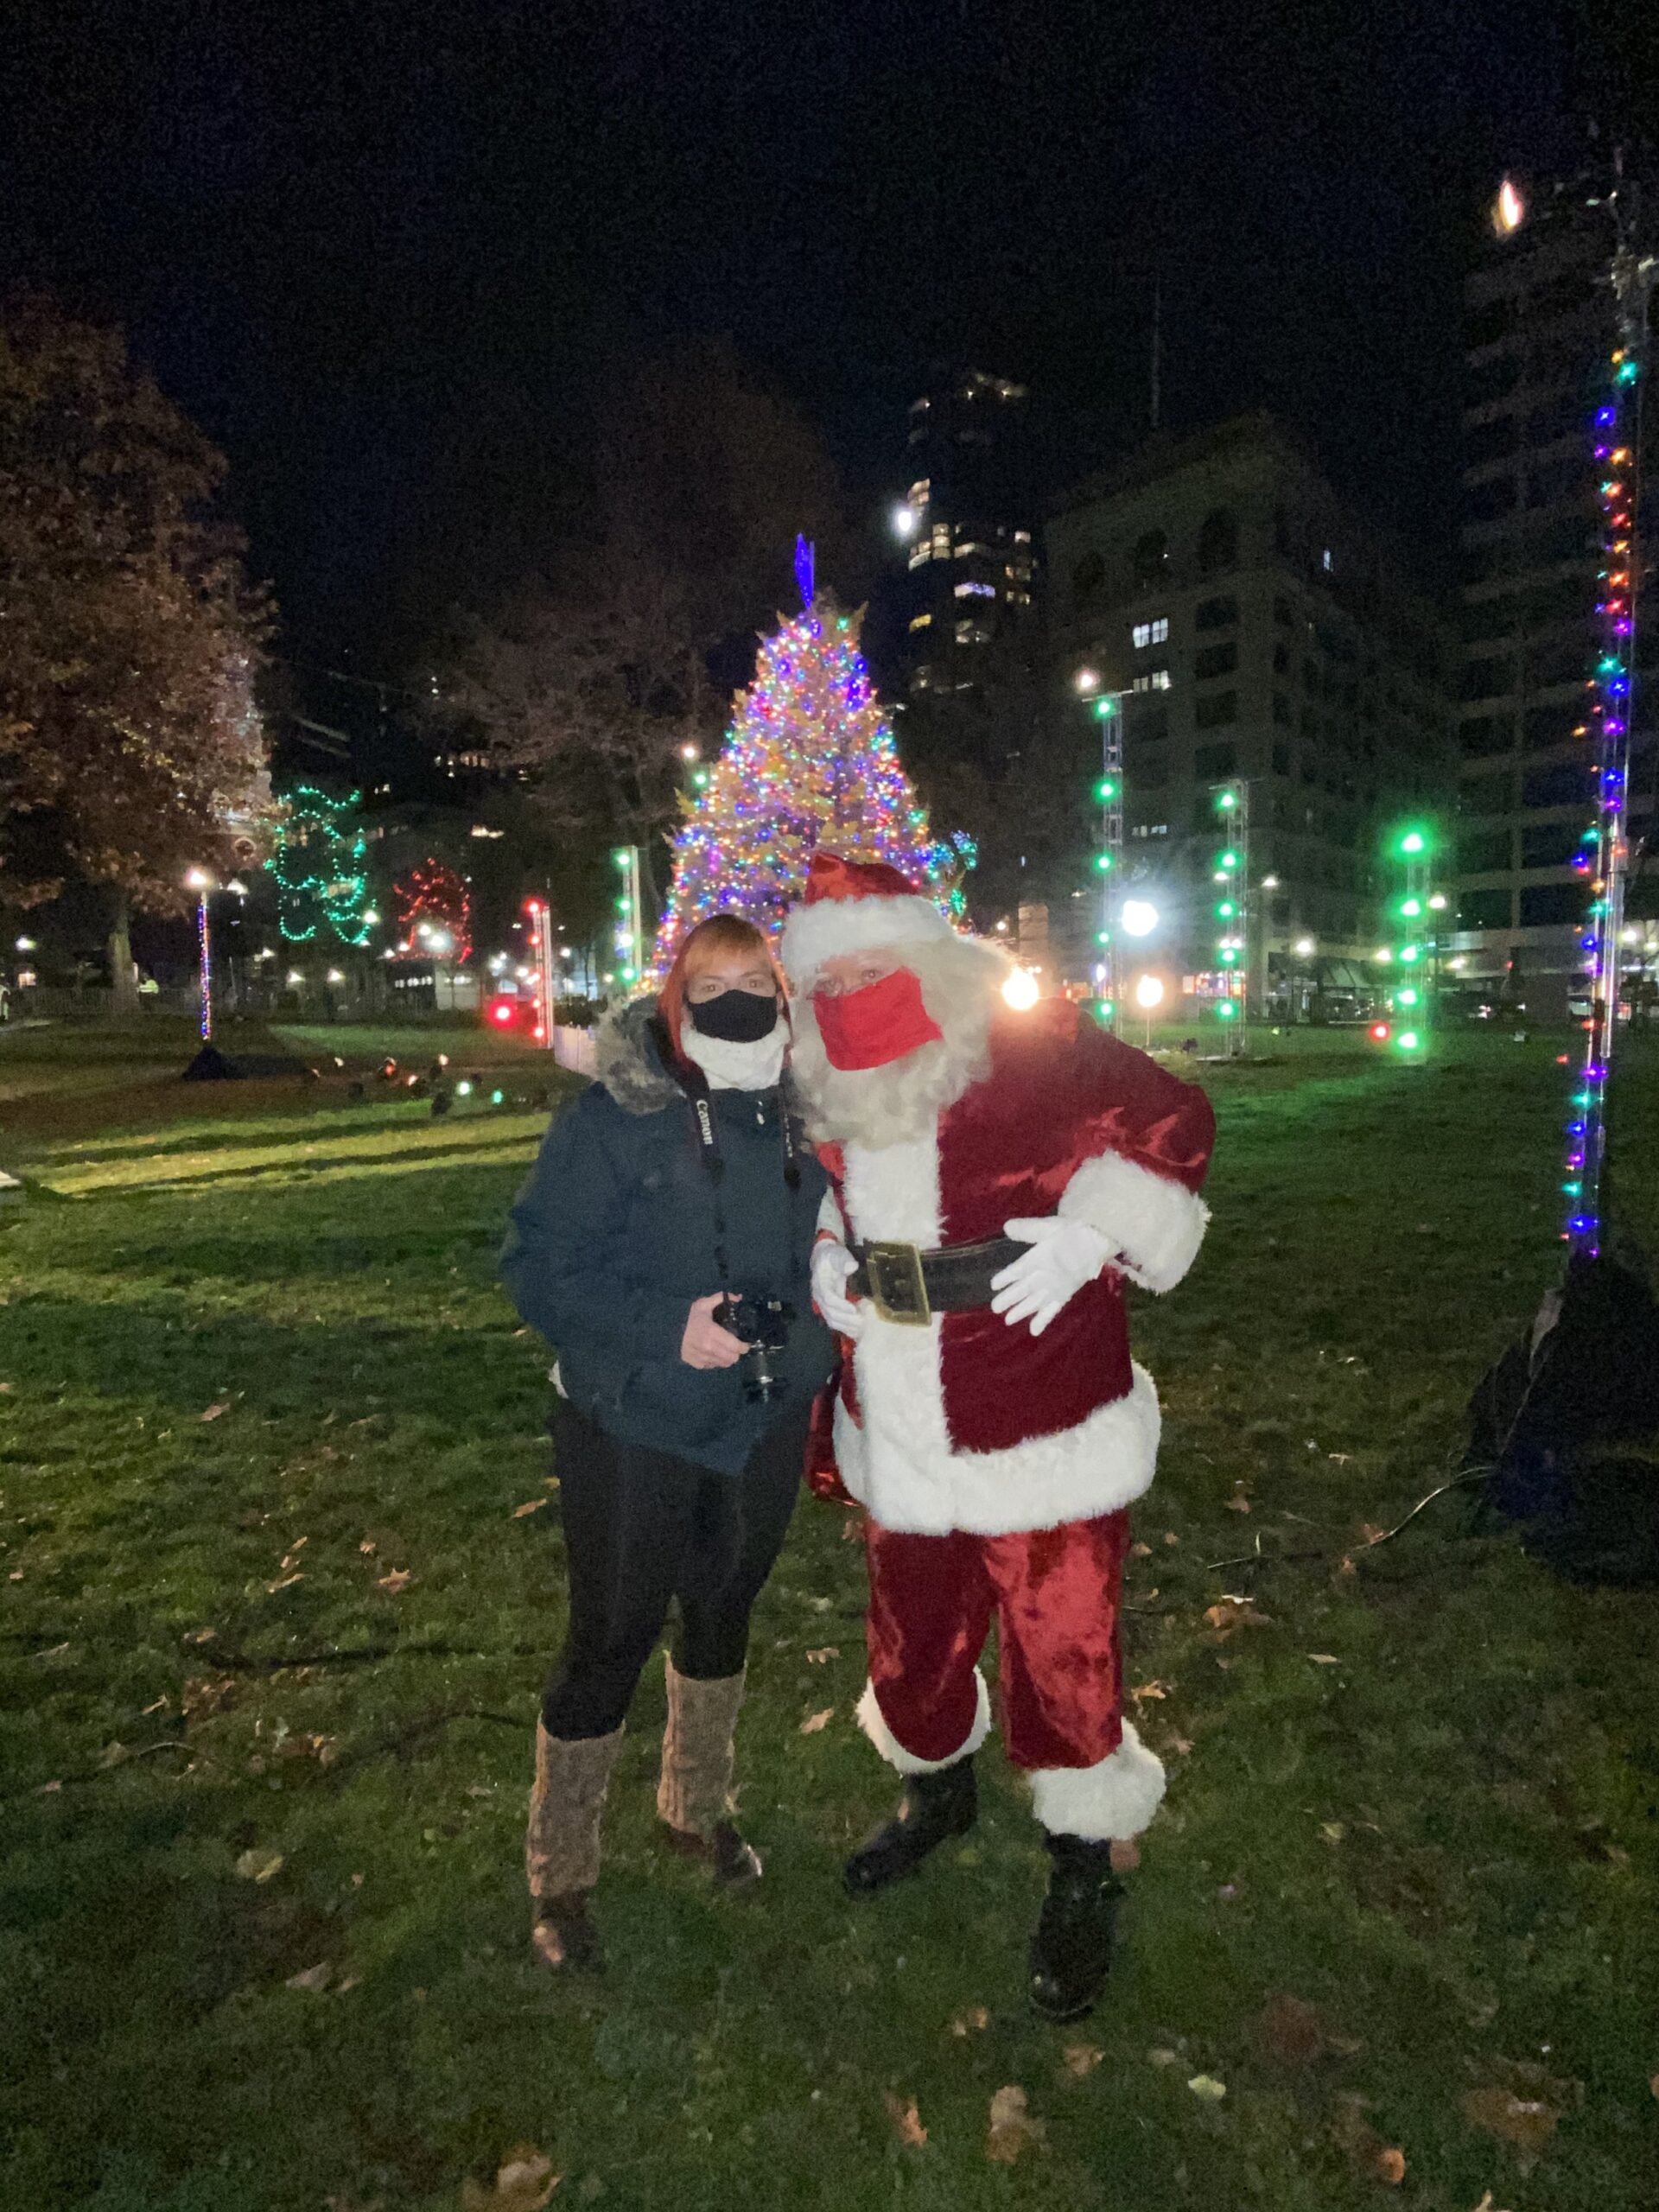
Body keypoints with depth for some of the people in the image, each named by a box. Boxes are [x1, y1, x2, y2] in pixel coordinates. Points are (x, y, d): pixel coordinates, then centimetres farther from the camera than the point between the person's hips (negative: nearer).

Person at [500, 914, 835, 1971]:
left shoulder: (797, 1118, -1)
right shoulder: (612, 1118, -17)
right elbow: (539, 1264, -18)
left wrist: (805, 1329, 1)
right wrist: (667, 1326, -27)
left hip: (763, 1418, 5)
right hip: (634, 1426, -5)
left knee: (724, 1607, 22)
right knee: (613, 1638, 6)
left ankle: (700, 1807, 49)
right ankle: (560, 1876, 32)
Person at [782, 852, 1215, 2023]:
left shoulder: (1036, 1048, -15)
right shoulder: (829, 1101, 2)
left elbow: (1172, 1117, -7)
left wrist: (1092, 1229, -20)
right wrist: (827, 1256, 2)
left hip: (1043, 1441, -5)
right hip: (902, 1452, 5)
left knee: (1062, 1659, 9)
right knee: (909, 1648, 23)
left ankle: (1084, 1873, 39)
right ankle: (937, 1794, 56)